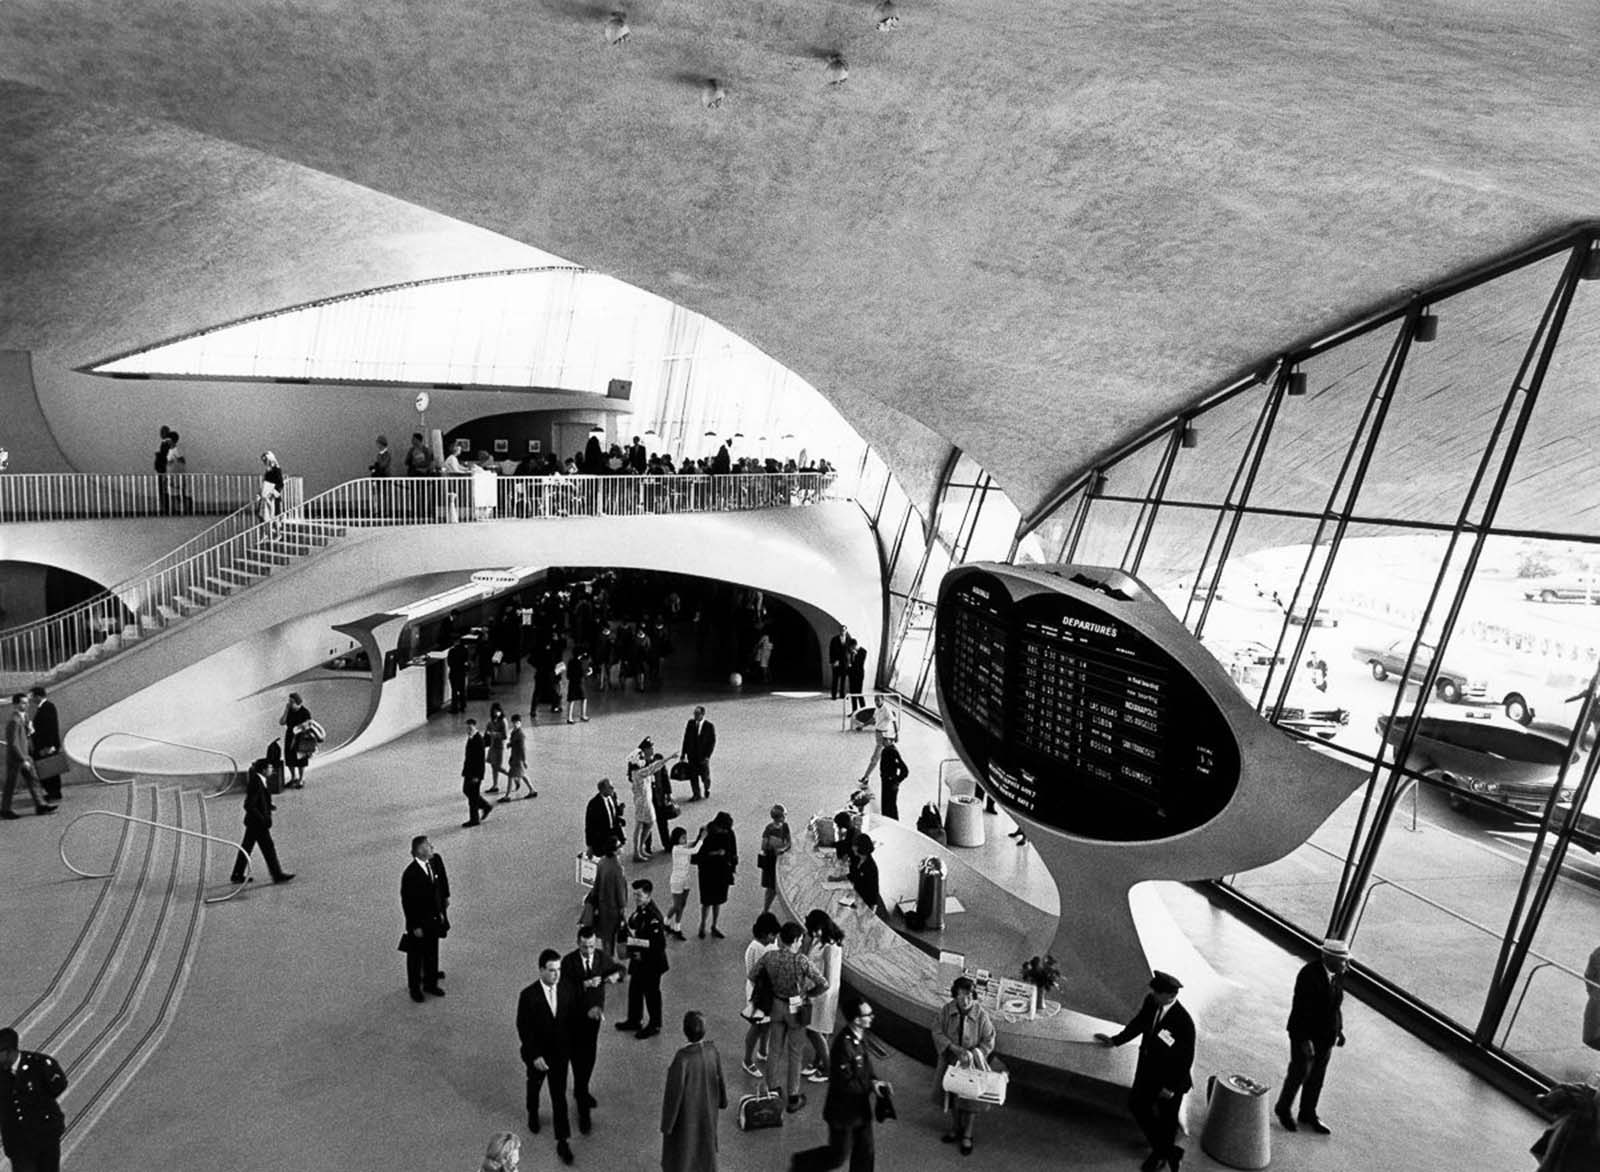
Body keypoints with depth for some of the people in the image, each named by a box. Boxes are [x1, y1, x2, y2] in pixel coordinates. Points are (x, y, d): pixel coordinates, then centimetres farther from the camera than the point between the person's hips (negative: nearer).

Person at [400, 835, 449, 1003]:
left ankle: (431, 983, 41)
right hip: (419, 921, -6)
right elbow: (407, 902, -21)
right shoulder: (410, 874, -29)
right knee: (416, 956, 16)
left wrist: (445, 897, 19)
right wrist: (415, 926, -16)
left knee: (432, 953, 22)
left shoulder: (436, 860, -11)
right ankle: (415, 988, 36)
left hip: (435, 918, 6)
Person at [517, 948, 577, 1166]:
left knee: (559, 1097, 4)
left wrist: (572, 1049, 3)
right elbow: (523, 1028, -17)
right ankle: (533, 1113, 55)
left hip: (560, 1054, 1)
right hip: (537, 1055, -1)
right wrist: (534, 1056, -19)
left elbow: (572, 1021, -2)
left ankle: (562, 1140, 15)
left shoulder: (568, 991, -14)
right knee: (534, 1086, 26)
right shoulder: (528, 995, -24)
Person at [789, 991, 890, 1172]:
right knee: (839, 1154, 11)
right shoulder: (843, 1045, -31)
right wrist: (871, 1086, -21)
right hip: (843, 1111, -8)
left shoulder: (860, 1036, -3)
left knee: (865, 1152, 16)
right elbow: (845, 1084, -27)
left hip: (861, 1107, 8)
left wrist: (875, 1080, -6)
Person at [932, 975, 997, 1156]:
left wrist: (971, 1054, -27)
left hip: (972, 1063, -2)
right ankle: (955, 1127, 43)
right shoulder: (946, 1010, -16)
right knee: (951, 1094, 19)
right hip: (950, 1061, 2)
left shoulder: (982, 1015, -21)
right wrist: (955, 1048, -23)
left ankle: (967, 1135, 32)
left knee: (969, 1099, 11)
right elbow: (937, 1032, -12)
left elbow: (988, 1043, -14)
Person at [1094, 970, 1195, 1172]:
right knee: (1137, 1104, 18)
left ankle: (1163, 1152, 45)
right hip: (1148, 1069, 6)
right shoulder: (1151, 1001, -14)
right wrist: (1115, 1040, 12)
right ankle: (1160, 1150, 41)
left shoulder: (1184, 1022, -32)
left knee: (1166, 1118, 15)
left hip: (1171, 1077, -6)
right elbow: (1139, 1023, 6)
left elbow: (1186, 1059, -22)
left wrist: (1172, 1087, -16)